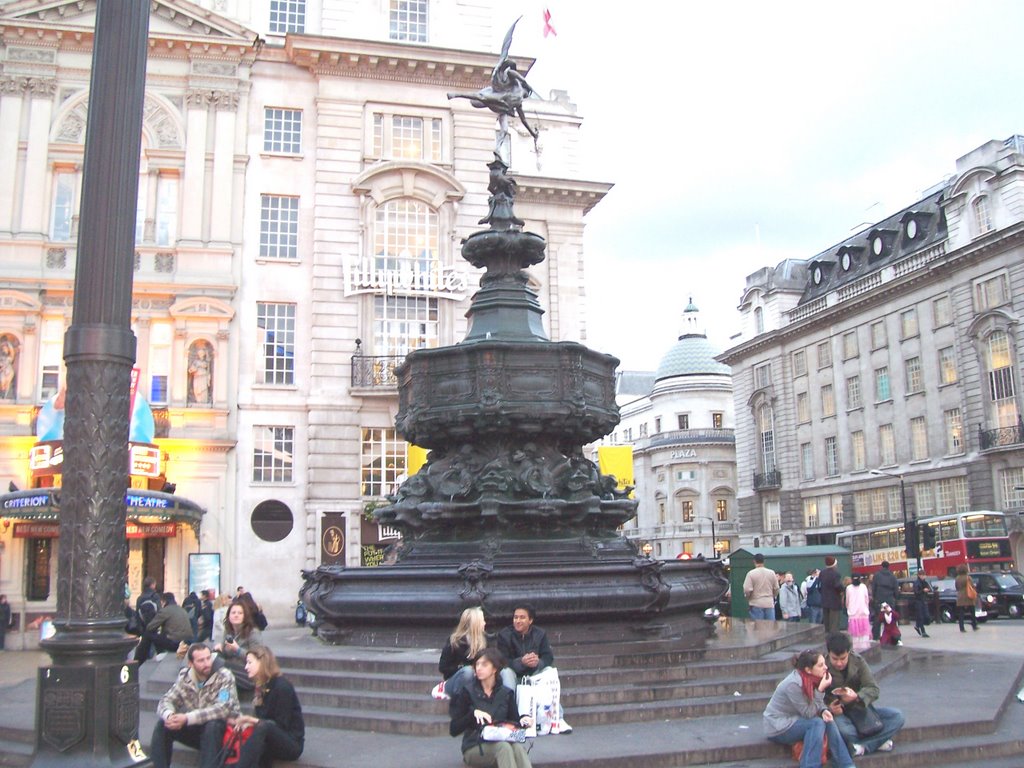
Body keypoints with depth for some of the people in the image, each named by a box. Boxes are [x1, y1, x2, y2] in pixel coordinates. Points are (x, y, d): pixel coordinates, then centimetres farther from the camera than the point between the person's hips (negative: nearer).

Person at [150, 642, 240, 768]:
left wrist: (188, 718, -36)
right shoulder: (184, 676, -2)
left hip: (221, 731, -4)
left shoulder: (224, 676, -16)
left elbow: (223, 709, -29)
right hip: (194, 728, 5)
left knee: (212, 726, -36)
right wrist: (169, 715, -30)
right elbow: (166, 700, -5)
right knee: (163, 725, -16)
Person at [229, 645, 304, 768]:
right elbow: (262, 720, 11)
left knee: (264, 727, -35)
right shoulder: (259, 686, 11)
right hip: (269, 744, 7)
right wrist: (247, 723, -10)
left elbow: (281, 725, -17)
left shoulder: (282, 686, -13)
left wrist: (250, 719, -18)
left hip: (292, 744, -7)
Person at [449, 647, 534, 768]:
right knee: (503, 747, -33)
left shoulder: (506, 693, 11)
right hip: (474, 748, -3)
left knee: (518, 747, -31)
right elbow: (453, 730, -5)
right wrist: (473, 713, -20)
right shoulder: (468, 692, 2)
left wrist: (522, 720, -17)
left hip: (501, 742, 3)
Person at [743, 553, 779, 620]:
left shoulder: (751, 573, -8)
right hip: (770, 604, 3)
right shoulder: (771, 573, 3)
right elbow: (776, 589, 7)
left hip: (756, 604, -3)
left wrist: (747, 597, 9)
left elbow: (747, 590, -12)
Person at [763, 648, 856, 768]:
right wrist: (820, 689, -27)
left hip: (793, 720, 8)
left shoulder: (810, 678, -5)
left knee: (828, 721, -12)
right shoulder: (793, 684, -28)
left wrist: (823, 711, -18)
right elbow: (808, 713, -23)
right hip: (778, 728, -8)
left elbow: (815, 705, 4)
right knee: (817, 723, -25)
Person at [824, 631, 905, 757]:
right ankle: (877, 742, -11)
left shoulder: (858, 661, -6)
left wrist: (857, 697, -31)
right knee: (841, 726, -39)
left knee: (897, 716, -14)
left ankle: (862, 746, -22)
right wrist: (829, 707, -33)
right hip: (838, 713, -4)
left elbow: (873, 689, -10)